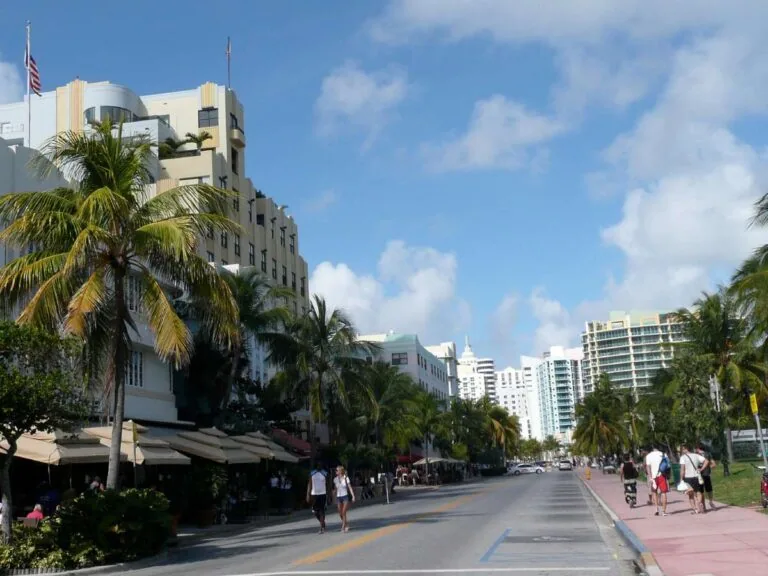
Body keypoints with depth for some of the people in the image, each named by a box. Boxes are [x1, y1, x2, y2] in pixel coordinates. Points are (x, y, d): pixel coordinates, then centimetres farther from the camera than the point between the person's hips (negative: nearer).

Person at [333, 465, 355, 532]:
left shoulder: (346, 478, -5)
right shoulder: (335, 479, 4)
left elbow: (350, 487, -7)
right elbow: (335, 489, 11)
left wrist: (353, 496, -14)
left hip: (345, 496, -4)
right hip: (338, 497, 4)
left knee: (344, 512, -10)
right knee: (340, 514, 5)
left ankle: (343, 527, -2)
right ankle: (346, 524, 27)